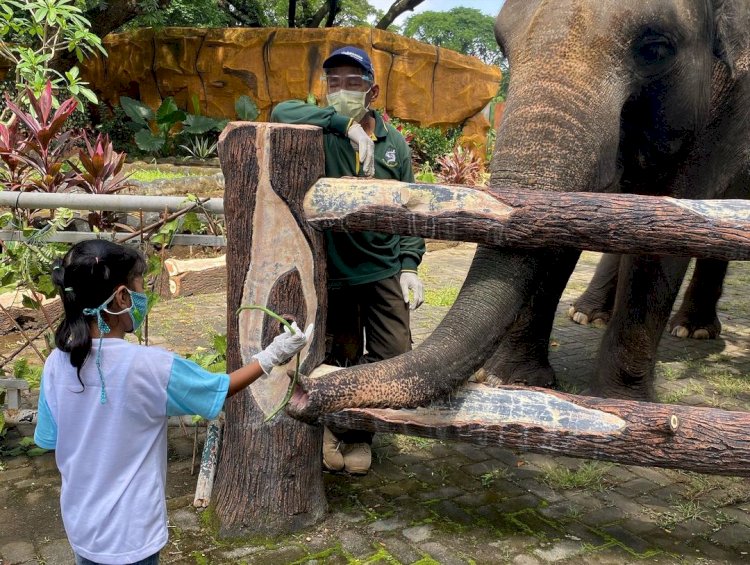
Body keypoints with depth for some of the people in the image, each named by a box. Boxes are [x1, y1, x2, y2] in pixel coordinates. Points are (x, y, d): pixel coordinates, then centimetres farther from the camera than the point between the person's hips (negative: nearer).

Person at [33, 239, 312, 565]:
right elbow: (223, 388, -10)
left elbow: (51, 442, 2)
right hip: (128, 536, -4)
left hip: (81, 528, 5)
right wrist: (272, 356, 2)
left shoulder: (56, 365, -10)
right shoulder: (149, 366, -24)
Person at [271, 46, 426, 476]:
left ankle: (356, 431, 26)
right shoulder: (320, 133, -7)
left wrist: (410, 265, -3)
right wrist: (344, 123, -33)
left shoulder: (394, 141, 1)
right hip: (332, 268, -2)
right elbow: (282, 111, -29)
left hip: (384, 268, 2)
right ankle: (342, 429, 36)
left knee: (395, 357, 2)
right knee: (339, 360, 11)